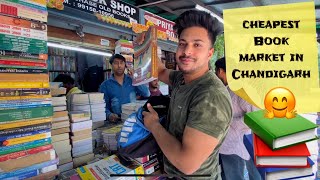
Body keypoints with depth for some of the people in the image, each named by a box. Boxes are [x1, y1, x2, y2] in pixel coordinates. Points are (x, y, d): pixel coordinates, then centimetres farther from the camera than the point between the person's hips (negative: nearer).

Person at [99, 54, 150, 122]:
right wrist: (109, 115, -17)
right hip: (117, 120, 0)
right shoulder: (105, 85, 8)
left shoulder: (132, 80, 13)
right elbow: (104, 106, 3)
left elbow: (147, 94, 4)